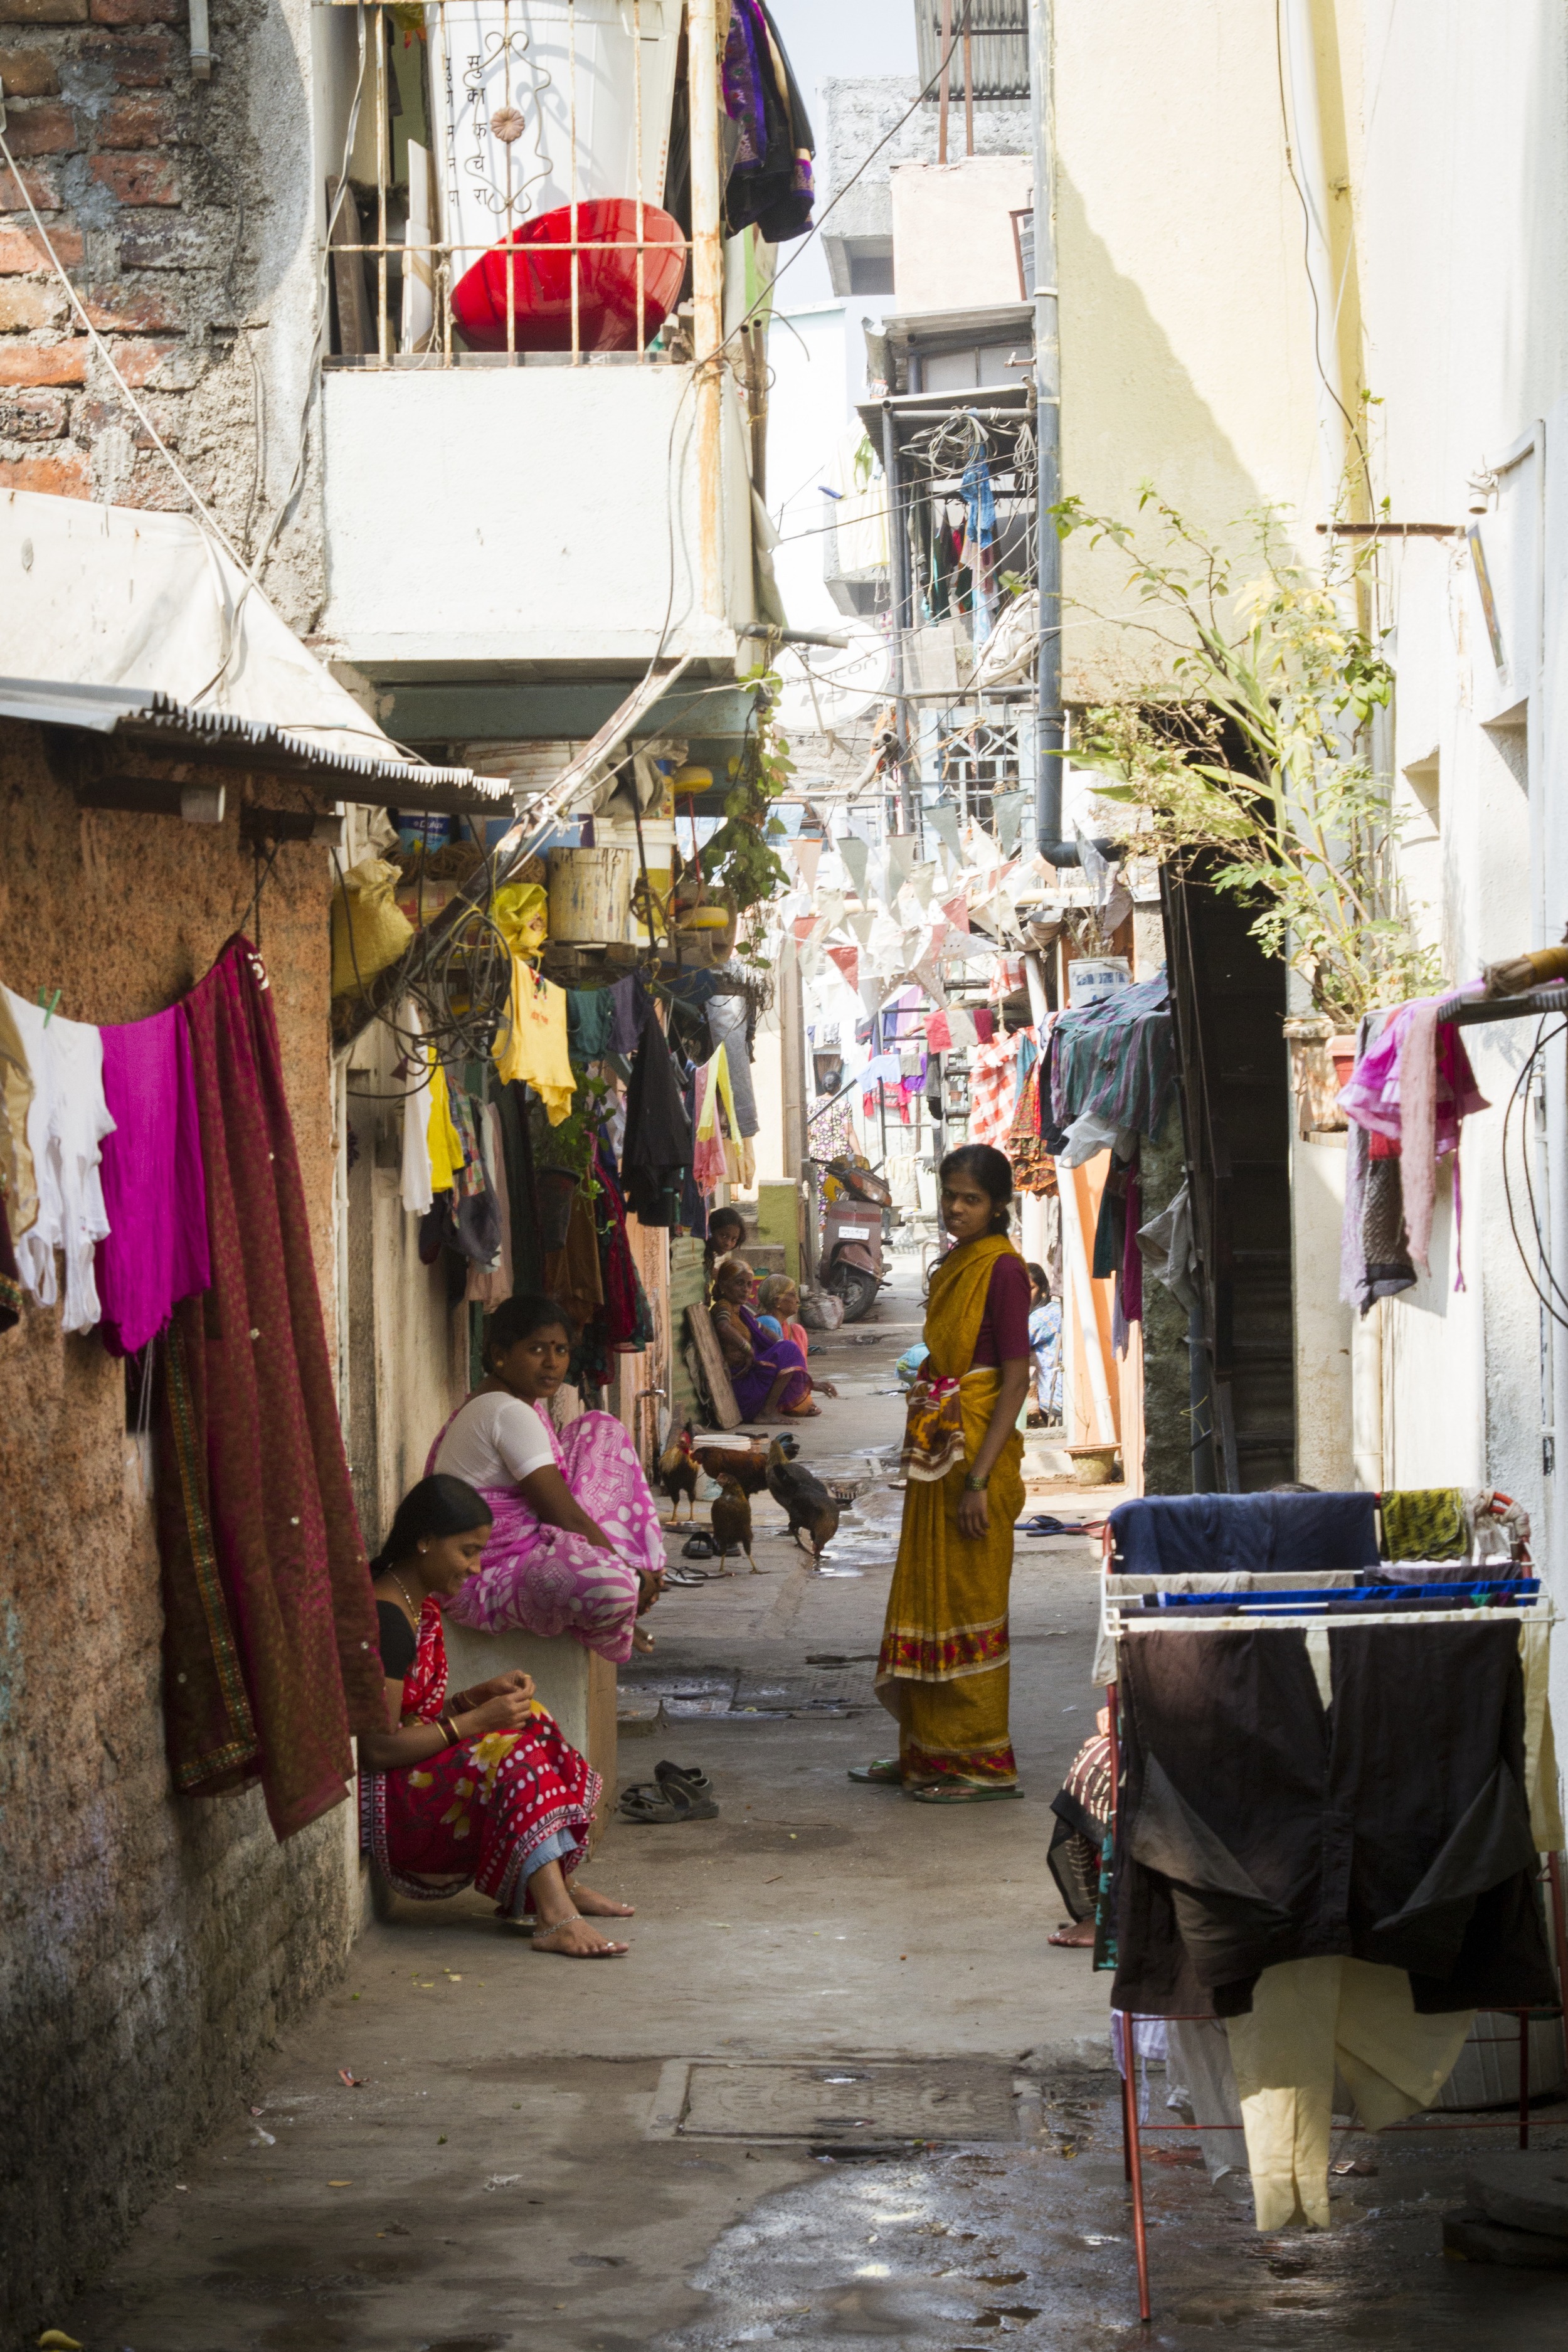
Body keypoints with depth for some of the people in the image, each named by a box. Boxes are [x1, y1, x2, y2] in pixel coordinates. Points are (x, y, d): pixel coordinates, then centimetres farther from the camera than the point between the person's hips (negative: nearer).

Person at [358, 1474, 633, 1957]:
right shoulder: (386, 1619, -21)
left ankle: (554, 1883, -5)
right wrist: (478, 1720, -19)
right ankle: (556, 1916, -36)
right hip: (382, 1796, -11)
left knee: (530, 1721, 1)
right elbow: (379, 1749, -24)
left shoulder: (421, 1606, 13)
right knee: (508, 1754, -26)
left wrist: (480, 1696, 0)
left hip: (418, 1771, 11)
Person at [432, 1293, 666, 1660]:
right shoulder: (511, 1414, -19)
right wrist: (627, 1573, -12)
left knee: (601, 1429, 16)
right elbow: (565, 1515, -20)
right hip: (485, 1583, -11)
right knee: (613, 1589, -42)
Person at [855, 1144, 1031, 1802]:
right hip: (936, 1452, 9)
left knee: (967, 1602, -4)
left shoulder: (1002, 1268, -13)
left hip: (975, 1451, -9)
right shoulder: (954, 1265, 14)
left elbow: (1016, 1379, -18)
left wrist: (978, 1479, -21)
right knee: (926, 1596, 14)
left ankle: (984, 1764, 3)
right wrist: (925, 1459, 18)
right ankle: (927, 1752, 23)